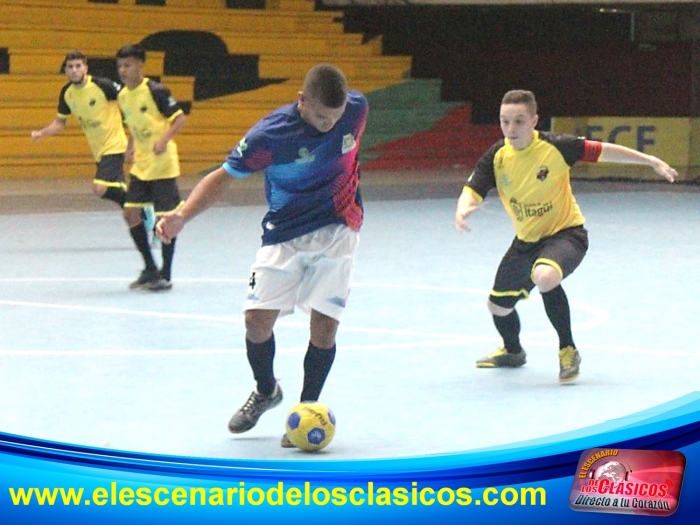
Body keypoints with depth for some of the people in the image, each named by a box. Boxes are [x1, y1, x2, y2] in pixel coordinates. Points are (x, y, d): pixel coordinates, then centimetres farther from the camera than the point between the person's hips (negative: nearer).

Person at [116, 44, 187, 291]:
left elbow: (180, 118, -13)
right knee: (131, 213, 3)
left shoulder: (155, 91, -14)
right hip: (140, 165, 7)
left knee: (165, 217, -3)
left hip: (162, 164, -7)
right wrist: (131, 147, 6)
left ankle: (165, 275, 6)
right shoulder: (123, 96, 7)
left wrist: (164, 139, -27)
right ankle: (150, 269, 17)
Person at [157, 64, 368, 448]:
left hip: (336, 232, 1)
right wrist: (182, 215, -29)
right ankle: (265, 391, 23)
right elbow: (223, 176, -14)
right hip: (283, 236, -1)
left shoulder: (357, 108, -13)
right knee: (257, 318, -7)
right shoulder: (270, 133, -22)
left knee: (324, 324, -9)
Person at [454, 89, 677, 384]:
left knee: (544, 277, -38)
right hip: (525, 241, 6)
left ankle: (568, 351, -17)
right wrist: (463, 210, -36)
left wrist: (652, 161, -11)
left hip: (566, 233, -6)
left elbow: (603, 151, -13)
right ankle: (512, 351, 52)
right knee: (498, 306, 15)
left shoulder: (556, 147, -21)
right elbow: (473, 190, -12)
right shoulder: (496, 157, -11)